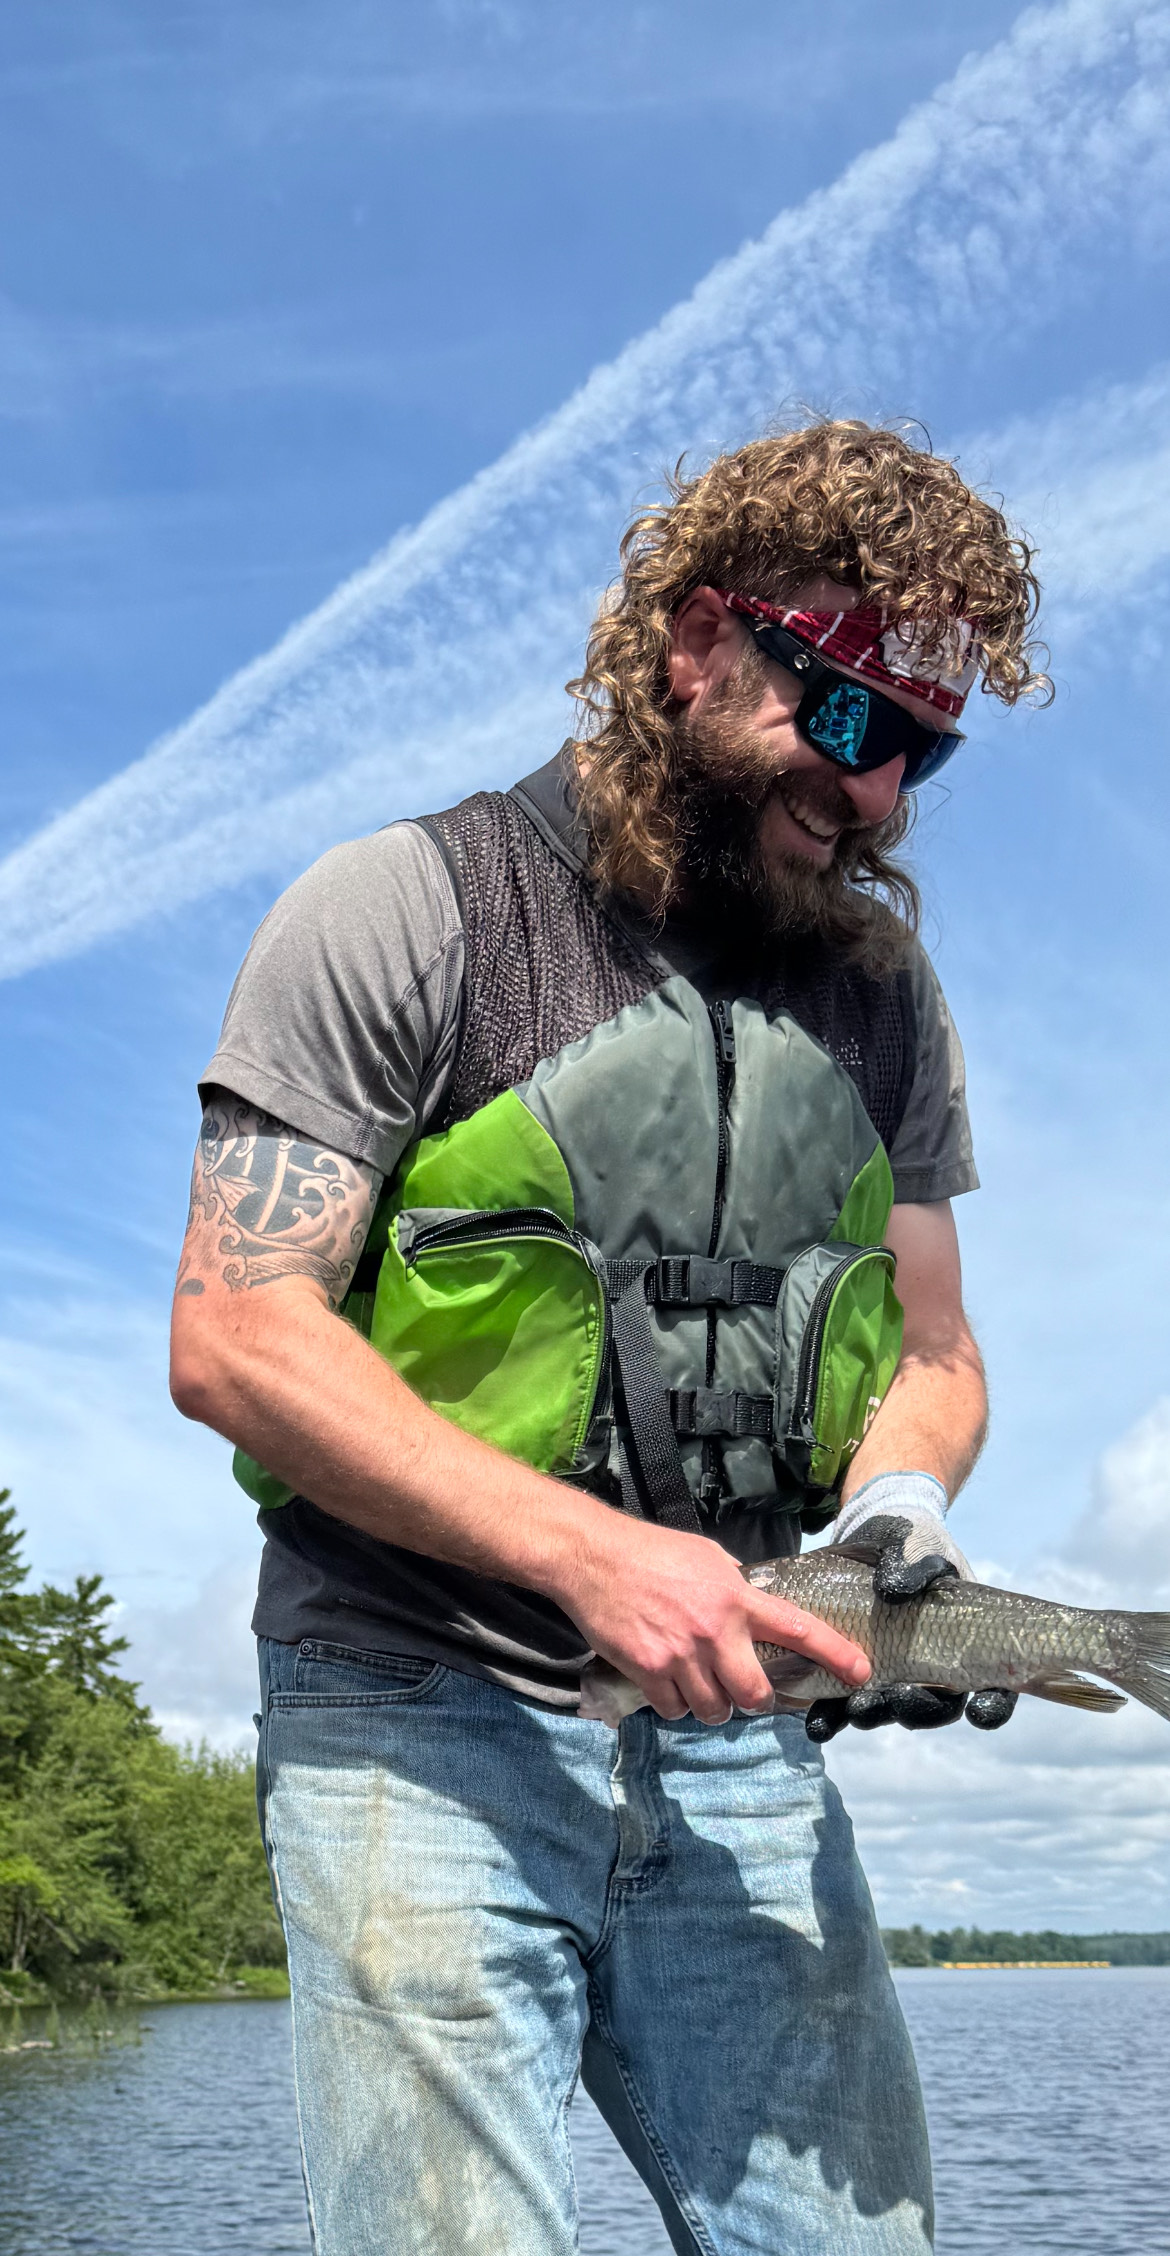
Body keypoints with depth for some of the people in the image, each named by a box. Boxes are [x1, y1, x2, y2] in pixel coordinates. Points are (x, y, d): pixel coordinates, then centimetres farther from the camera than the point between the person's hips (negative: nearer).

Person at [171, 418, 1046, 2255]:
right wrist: (585, 1550, -22)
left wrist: (895, 1508, -8)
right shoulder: (400, 913, -6)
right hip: (425, 1717, -4)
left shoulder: (882, 993, 11)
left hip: (737, 1747, 5)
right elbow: (235, 1339, -12)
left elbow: (930, 1350, 15)